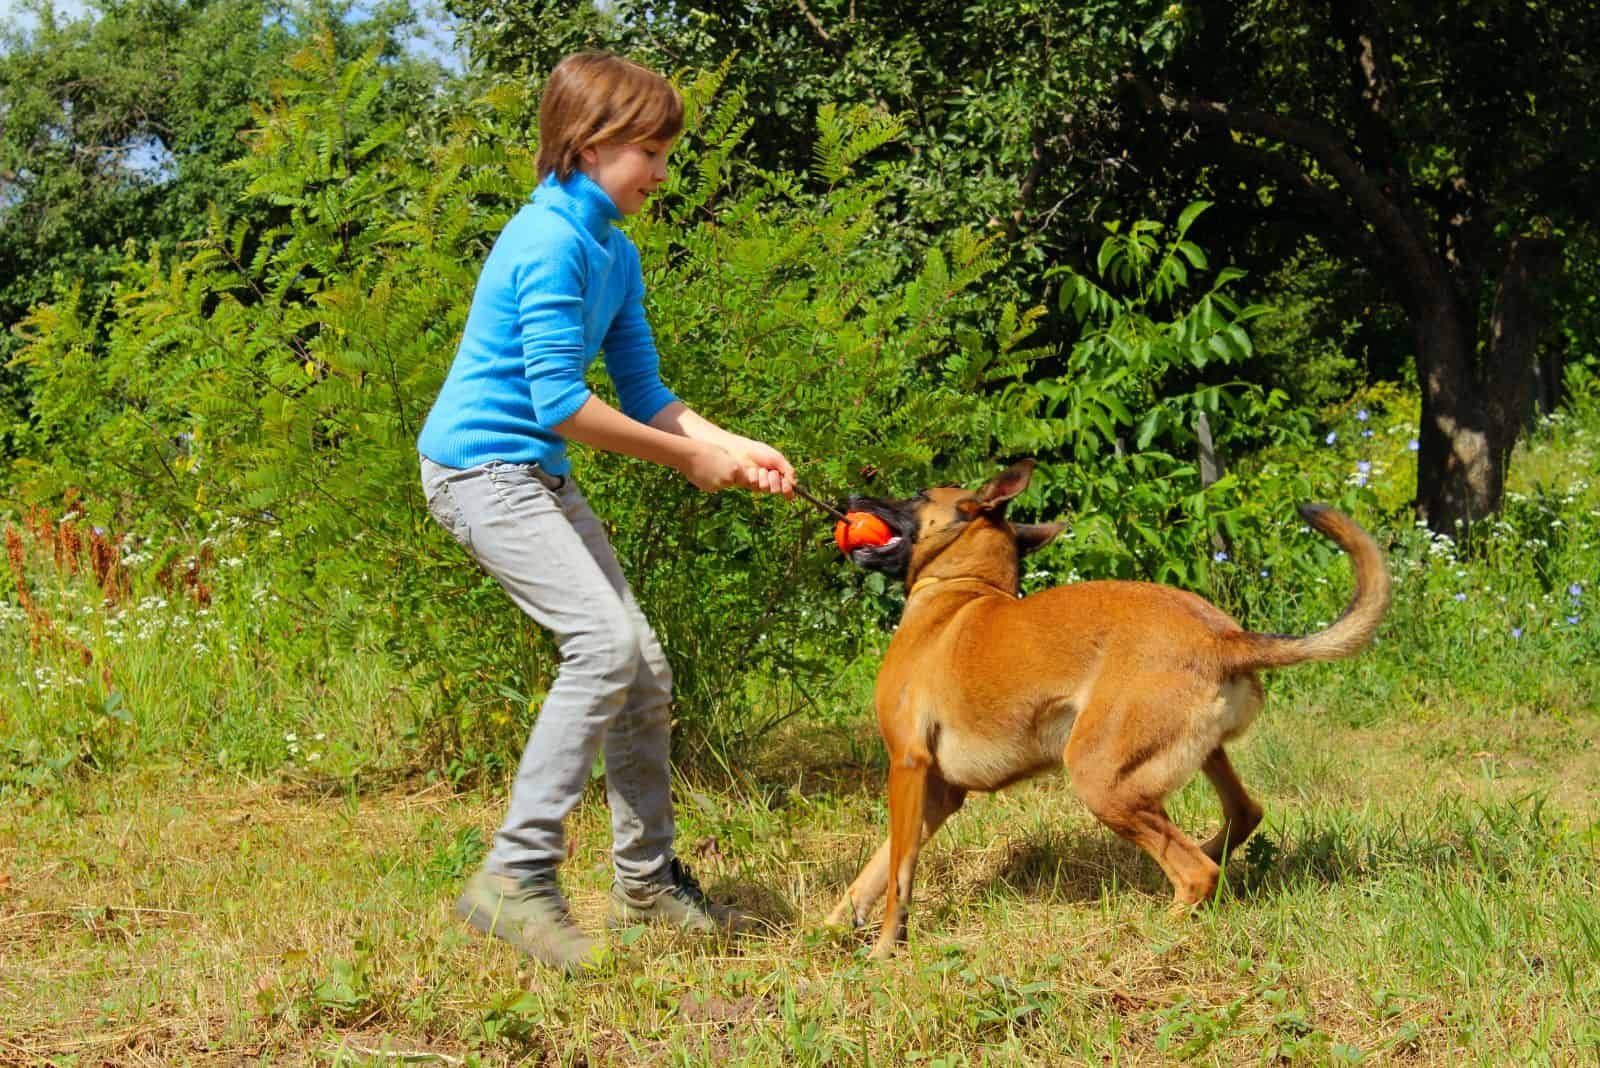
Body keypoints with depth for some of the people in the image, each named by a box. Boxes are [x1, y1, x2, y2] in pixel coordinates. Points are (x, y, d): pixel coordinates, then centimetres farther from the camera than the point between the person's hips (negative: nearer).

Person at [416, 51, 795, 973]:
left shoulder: (616, 253, 11)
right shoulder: (550, 243, -19)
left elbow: (645, 393, 12)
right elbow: (558, 402, -22)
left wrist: (735, 447, -3)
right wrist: (689, 457, -15)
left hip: (541, 477, 10)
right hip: (481, 468, -10)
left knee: (643, 670, 8)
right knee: (604, 641, -22)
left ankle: (648, 884, 20)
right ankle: (517, 878, -18)